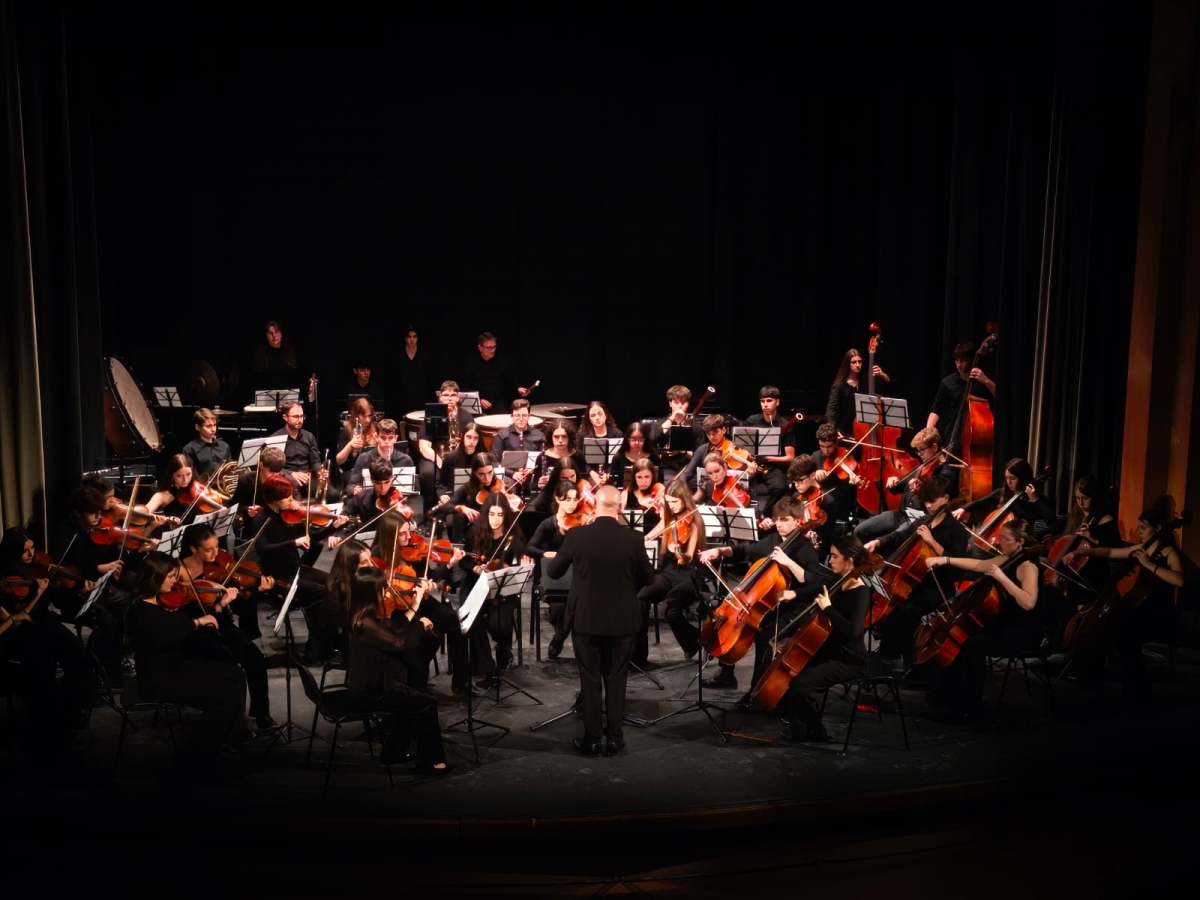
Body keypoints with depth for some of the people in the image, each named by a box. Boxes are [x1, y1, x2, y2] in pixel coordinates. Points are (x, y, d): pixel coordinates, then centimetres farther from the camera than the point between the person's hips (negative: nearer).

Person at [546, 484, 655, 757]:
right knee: (616, 680, 12)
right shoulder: (633, 538, -11)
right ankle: (615, 738, 17)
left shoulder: (576, 535, -13)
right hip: (622, 620, 1)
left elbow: (553, 572, 0)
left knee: (590, 680, 10)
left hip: (586, 618, -1)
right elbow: (648, 578, 2)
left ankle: (592, 739, 15)